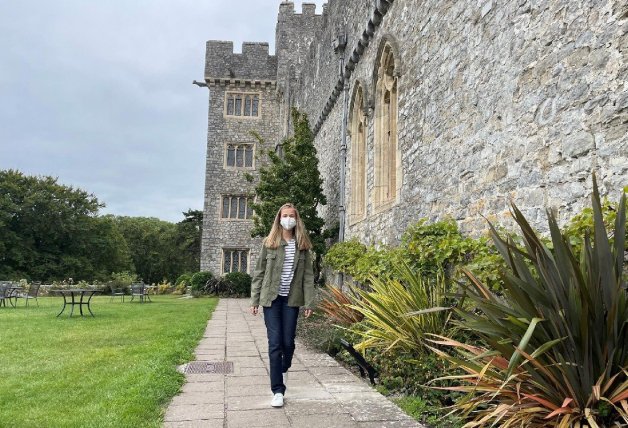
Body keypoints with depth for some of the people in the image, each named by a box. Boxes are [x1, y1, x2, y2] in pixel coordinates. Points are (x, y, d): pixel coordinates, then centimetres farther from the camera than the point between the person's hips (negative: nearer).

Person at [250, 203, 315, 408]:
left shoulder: (302, 245, 4)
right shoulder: (269, 243, 0)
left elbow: (308, 275, 2)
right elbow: (259, 273, 2)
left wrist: (309, 302, -4)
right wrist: (254, 300, -1)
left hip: (291, 299, 1)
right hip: (271, 298, -1)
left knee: (288, 342, 7)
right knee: (275, 343, -4)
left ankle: (284, 369, 40)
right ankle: (278, 390, 2)